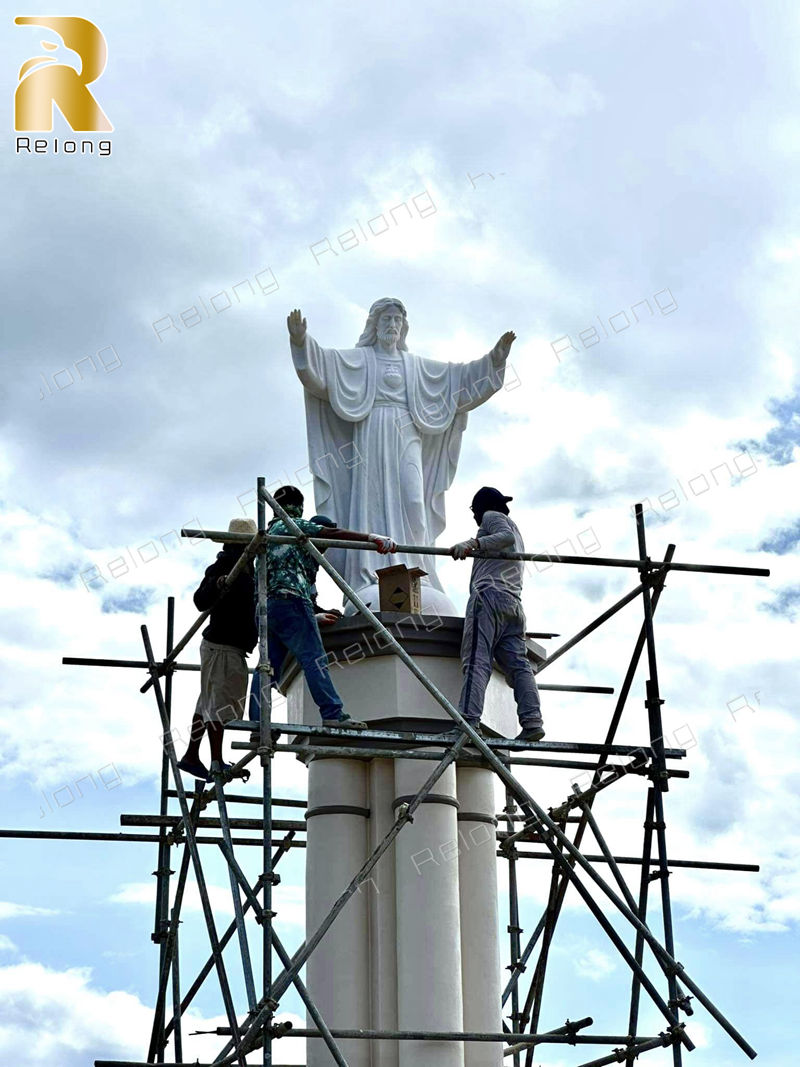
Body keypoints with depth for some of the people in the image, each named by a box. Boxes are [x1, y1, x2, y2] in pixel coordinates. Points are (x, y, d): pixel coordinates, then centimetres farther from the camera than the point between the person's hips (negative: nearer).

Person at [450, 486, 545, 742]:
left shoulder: (491, 516, 11)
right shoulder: (515, 527, 37)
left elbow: (506, 537, -10)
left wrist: (474, 544, -21)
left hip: (489, 595, -8)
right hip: (513, 602, 8)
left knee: (476, 660, -18)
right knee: (518, 663, -4)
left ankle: (468, 720, -31)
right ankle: (532, 721, -20)